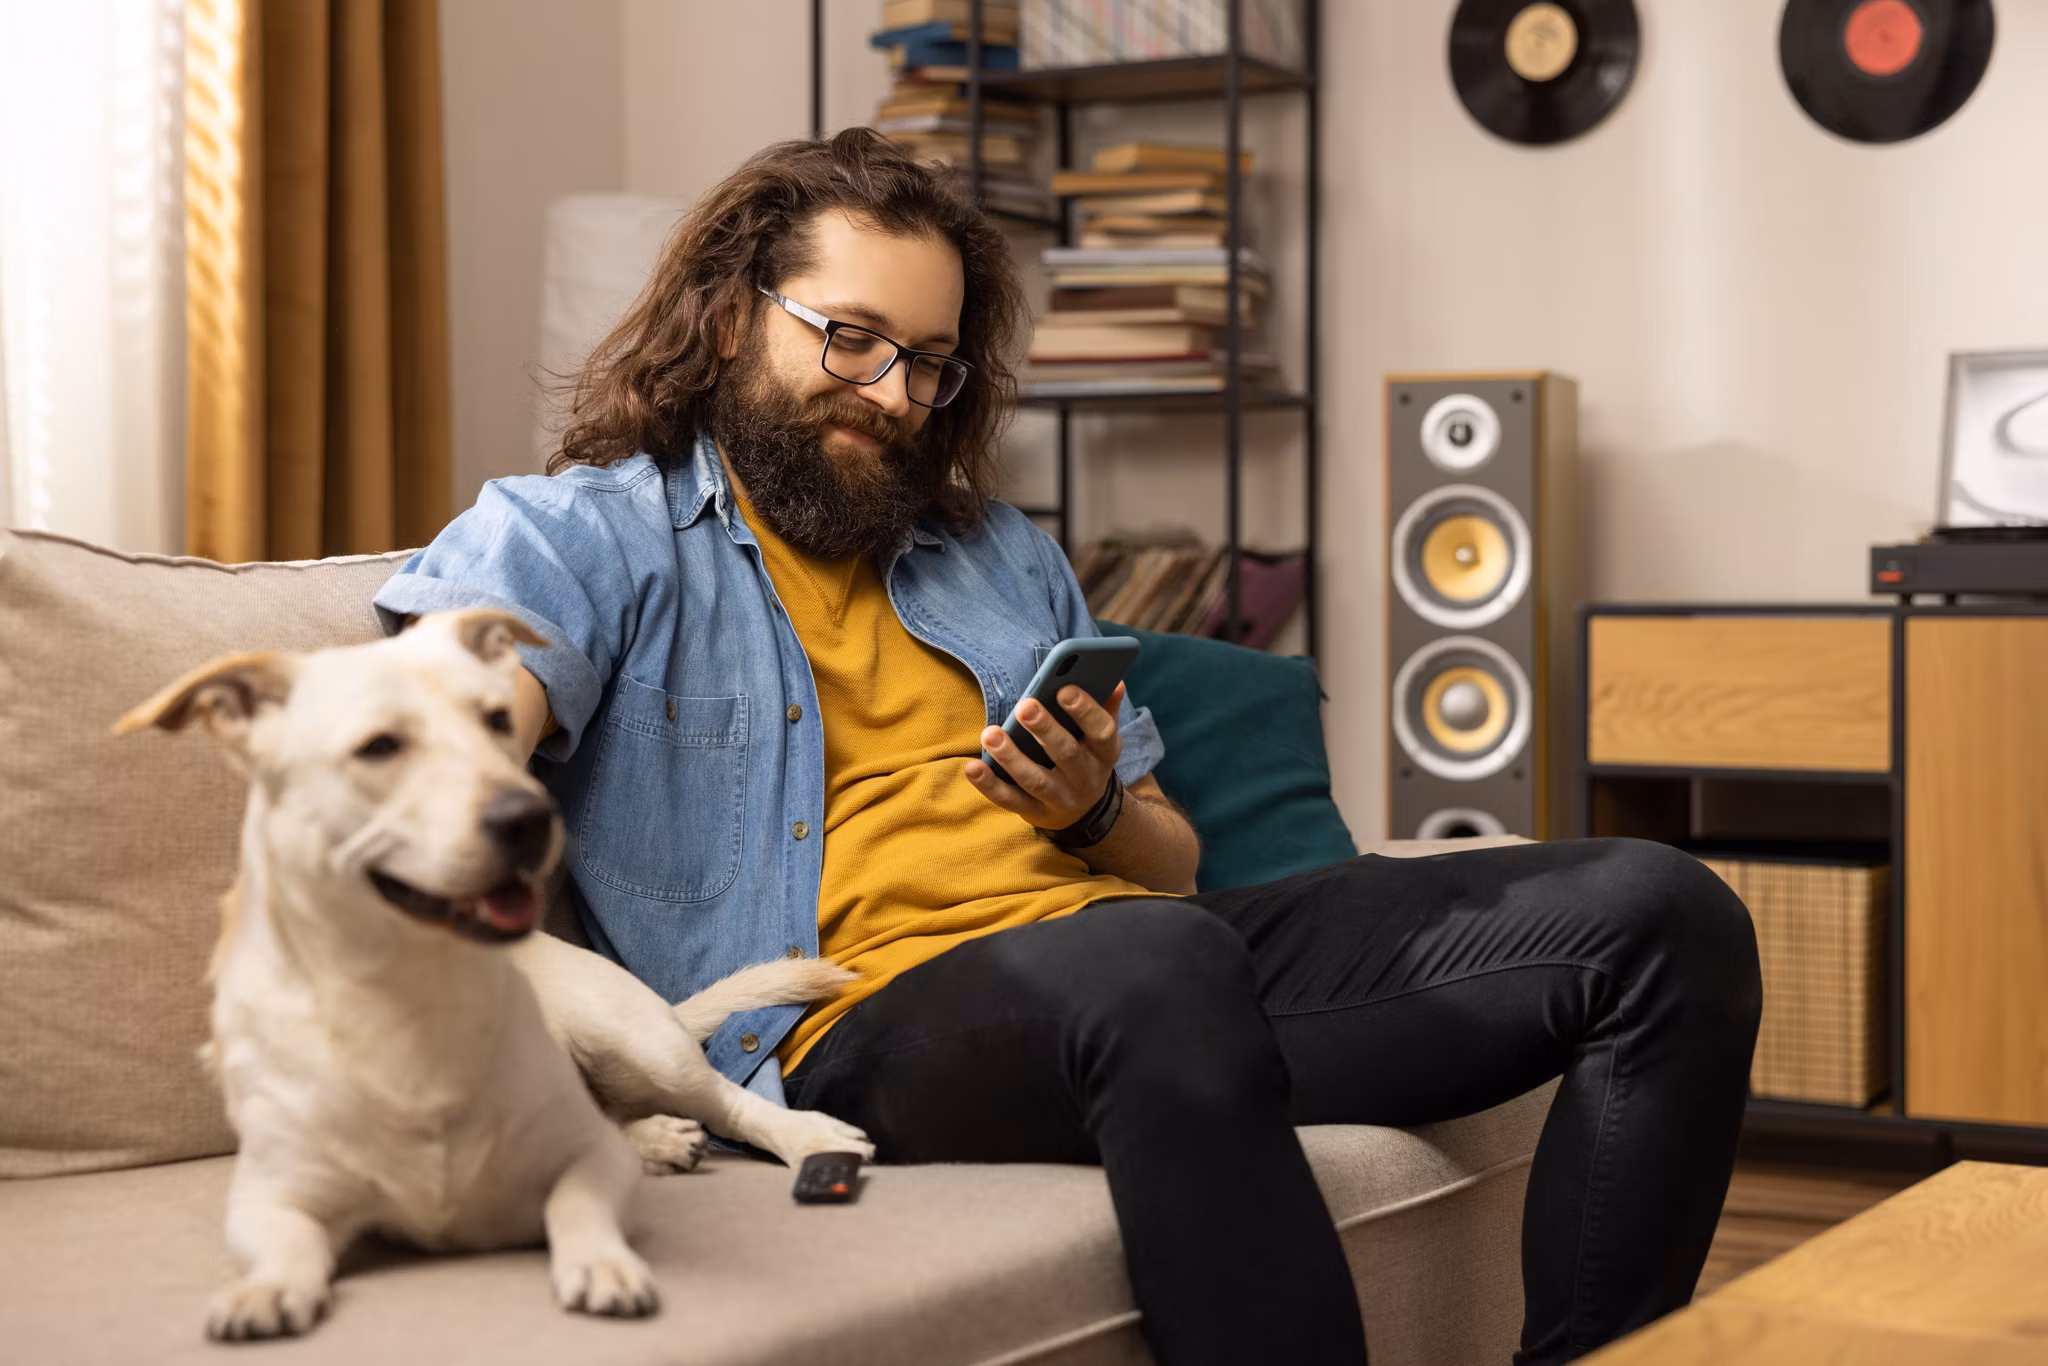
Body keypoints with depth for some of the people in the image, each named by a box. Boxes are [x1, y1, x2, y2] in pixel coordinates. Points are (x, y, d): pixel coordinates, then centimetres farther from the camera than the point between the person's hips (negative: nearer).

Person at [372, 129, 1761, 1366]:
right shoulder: (581, 532, 10)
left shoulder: (1004, 554, 27)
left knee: (1662, 915, -10)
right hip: (871, 1014, -6)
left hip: (1149, 953, 7)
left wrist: (1096, 813, 3)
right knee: (1158, 962, -43)